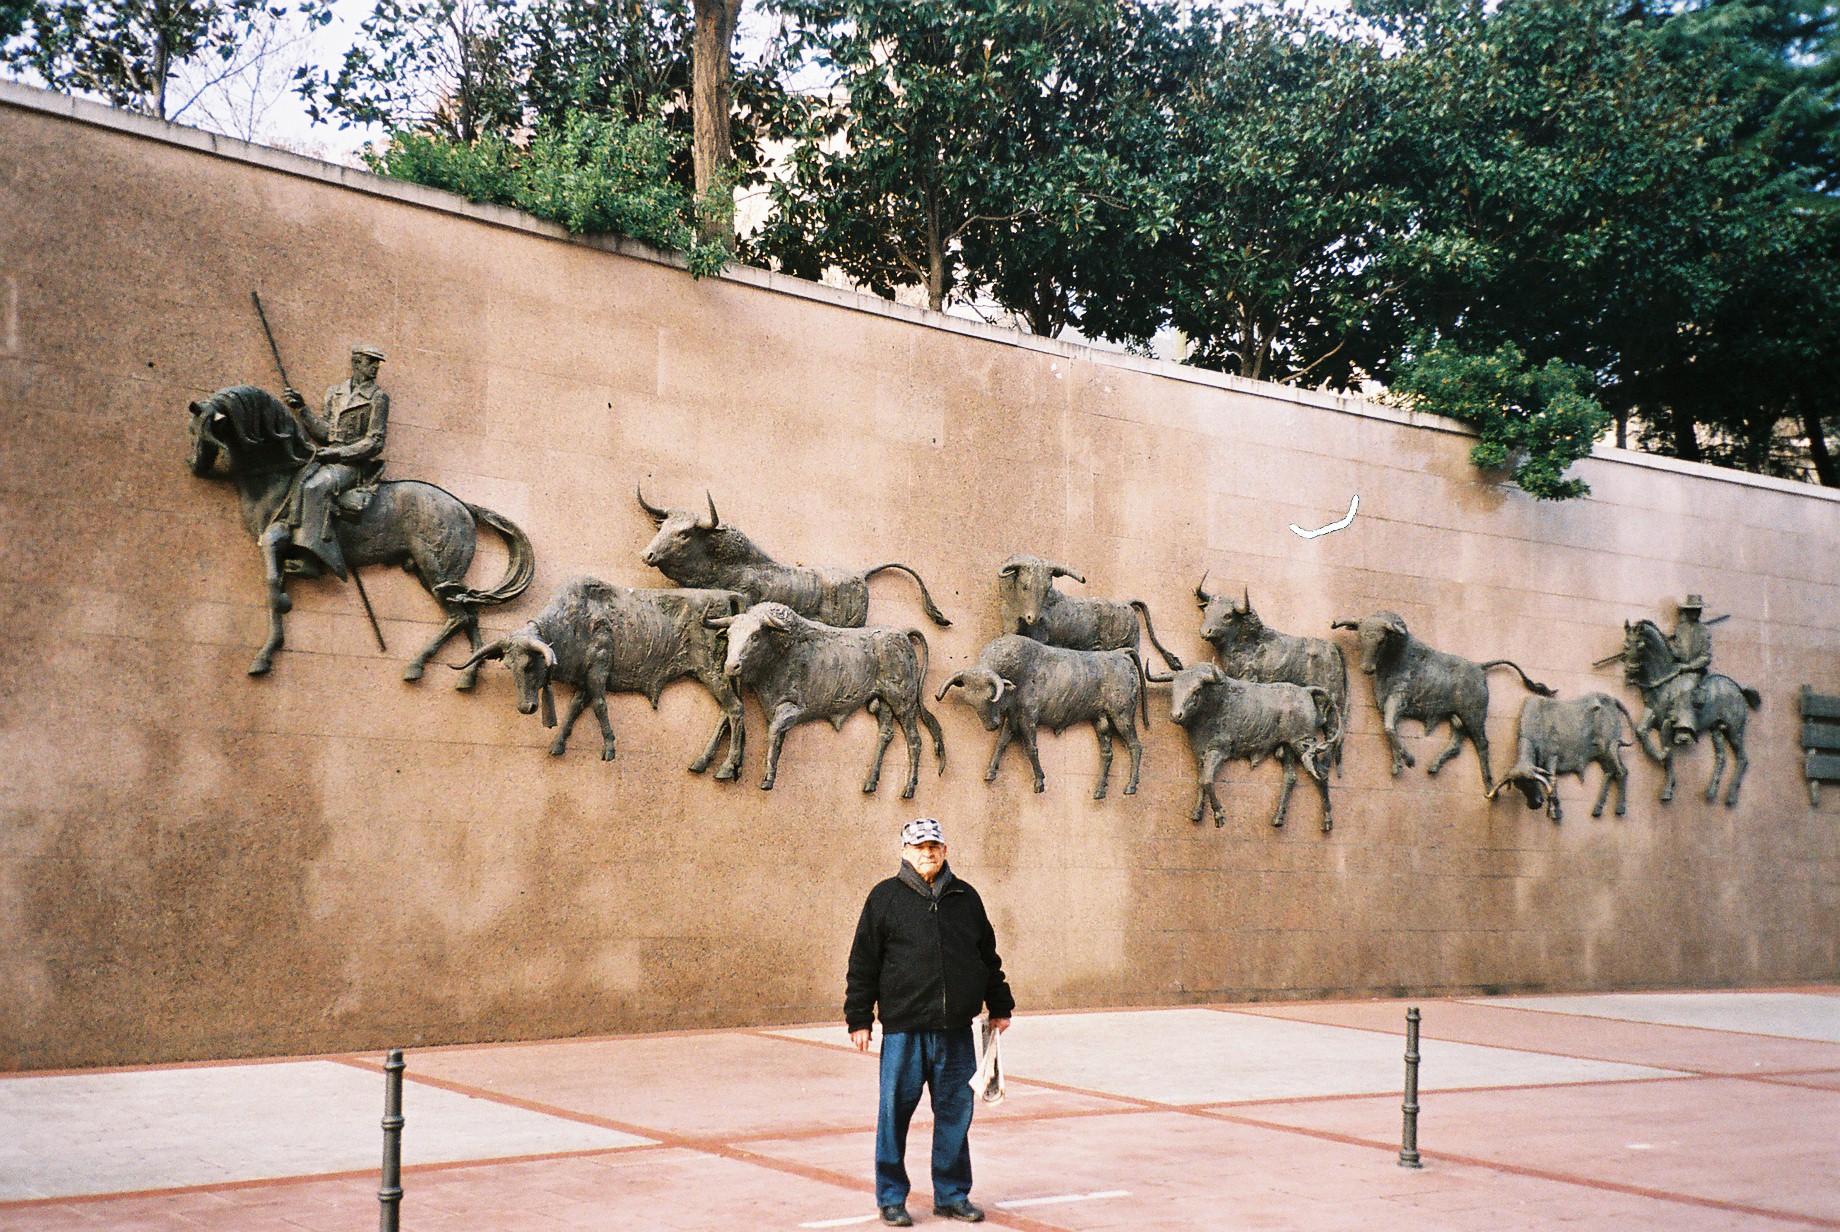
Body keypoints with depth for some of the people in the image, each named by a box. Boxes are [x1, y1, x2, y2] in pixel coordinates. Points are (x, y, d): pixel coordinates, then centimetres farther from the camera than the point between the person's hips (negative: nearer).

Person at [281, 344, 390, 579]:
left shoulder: (378, 398, 3)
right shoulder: (334, 393, 18)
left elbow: (374, 443, -4)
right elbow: (325, 433, 14)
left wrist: (337, 453, -12)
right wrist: (302, 408, 4)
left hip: (355, 463, -4)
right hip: (327, 457, 5)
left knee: (318, 488, -31)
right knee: (303, 481, -26)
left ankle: (309, 556, -34)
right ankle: (304, 557, -33)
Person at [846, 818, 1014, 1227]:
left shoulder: (965, 898, 13)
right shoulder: (885, 898, 3)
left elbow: (989, 957, 21)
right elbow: (863, 964, 3)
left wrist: (999, 1007, 21)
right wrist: (859, 1020, -1)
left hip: (956, 1029, 3)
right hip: (904, 1028, -3)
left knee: (956, 1111, 7)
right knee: (895, 1111, 0)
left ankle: (952, 1195, 20)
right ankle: (891, 1198, 13)